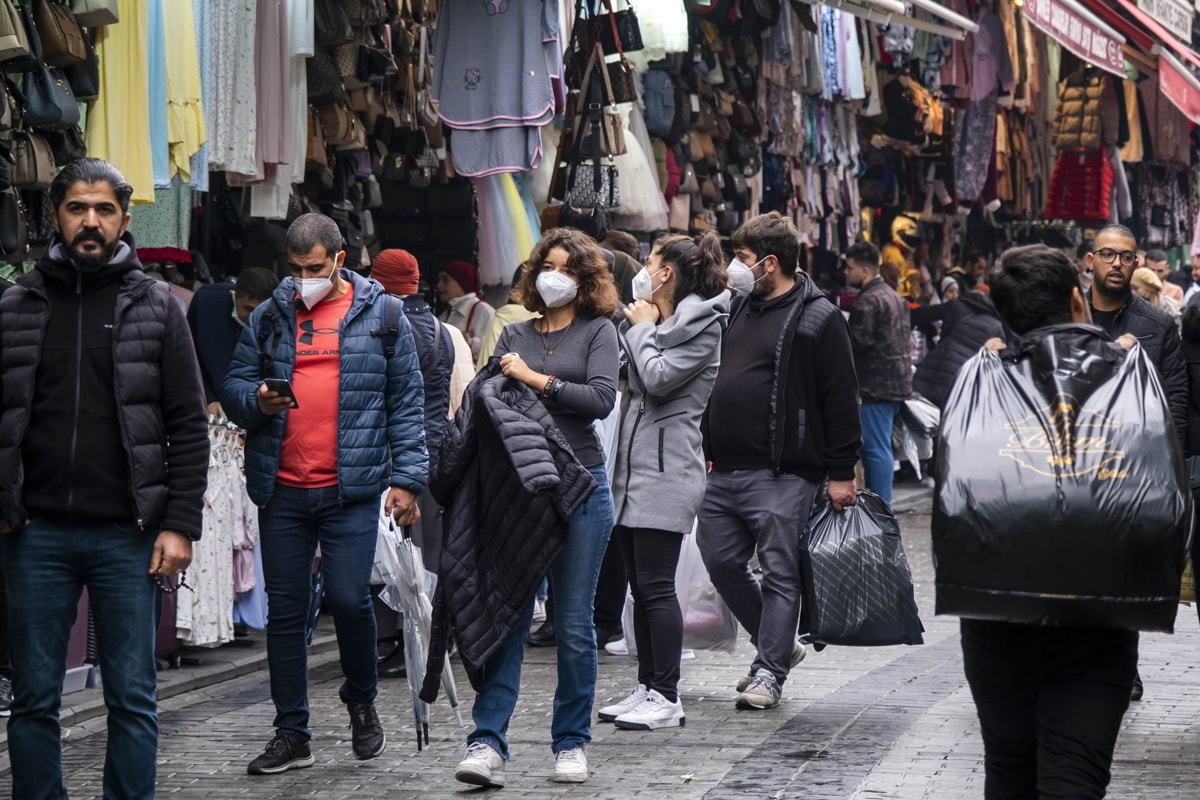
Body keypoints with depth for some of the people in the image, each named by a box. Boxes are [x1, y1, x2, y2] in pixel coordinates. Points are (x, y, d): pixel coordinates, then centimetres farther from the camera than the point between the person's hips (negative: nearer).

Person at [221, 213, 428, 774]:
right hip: (281, 490, 3)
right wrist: (256, 400, -10)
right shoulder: (270, 316, 11)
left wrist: (406, 478, -3)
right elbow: (232, 386, 14)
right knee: (285, 611, 5)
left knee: (348, 598, -12)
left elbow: (406, 402, 5)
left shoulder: (382, 314, 5)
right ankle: (291, 734, 15)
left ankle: (361, 701, 17)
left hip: (352, 488, -3)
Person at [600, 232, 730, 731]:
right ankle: (647, 688, 15)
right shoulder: (654, 321, 20)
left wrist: (642, 328, -4)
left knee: (656, 585, -10)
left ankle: (667, 698, -7)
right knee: (639, 586, 10)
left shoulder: (702, 325, -7)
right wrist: (634, 325, 12)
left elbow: (658, 378, -17)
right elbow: (632, 378, 18)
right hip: (633, 466, 9)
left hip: (667, 470, -9)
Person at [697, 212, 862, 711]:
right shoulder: (739, 309, 16)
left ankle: (769, 671, 4)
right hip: (725, 471, 8)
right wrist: (708, 453, 20)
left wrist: (841, 473, -11)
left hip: (781, 476, -8)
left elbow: (841, 401, -8)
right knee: (722, 562, 9)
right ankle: (779, 645, 25)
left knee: (779, 573, -2)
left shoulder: (818, 319, -6)